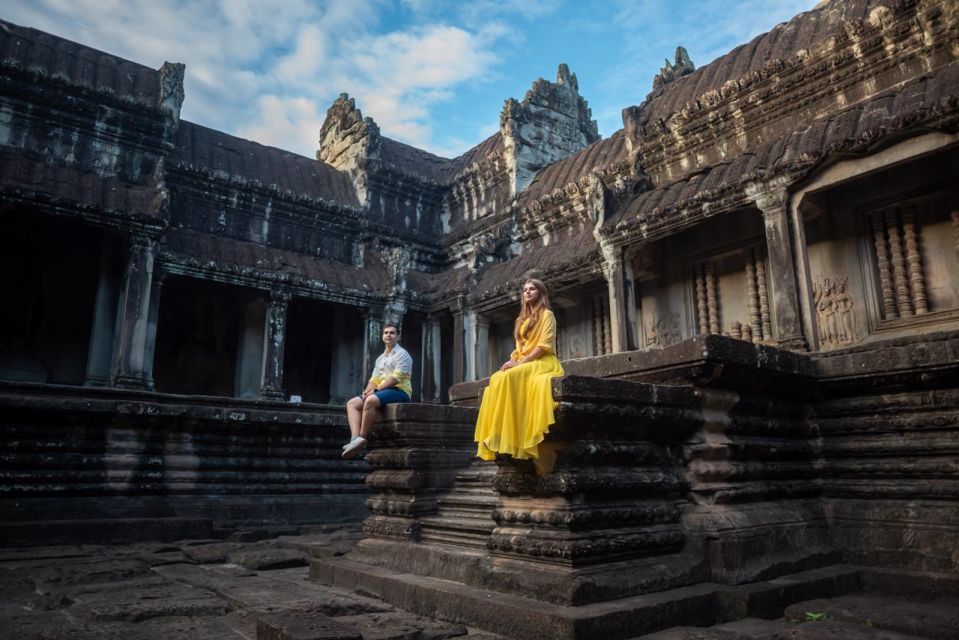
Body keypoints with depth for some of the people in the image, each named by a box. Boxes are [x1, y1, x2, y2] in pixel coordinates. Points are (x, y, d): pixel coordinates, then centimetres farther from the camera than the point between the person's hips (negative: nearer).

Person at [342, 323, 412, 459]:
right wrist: (368, 390, -5)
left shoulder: (402, 354, -1)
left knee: (371, 401, -34)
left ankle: (362, 439, -28)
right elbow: (374, 379, 17)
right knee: (352, 403, -6)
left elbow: (396, 377, -13)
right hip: (383, 391, 8)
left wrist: (376, 390, -18)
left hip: (399, 391, -8)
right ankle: (355, 438, -25)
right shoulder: (380, 358, 24)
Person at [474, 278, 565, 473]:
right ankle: (500, 438, -29)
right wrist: (512, 361, -3)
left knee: (510, 377, -33)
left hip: (543, 363, -7)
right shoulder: (523, 319, 25)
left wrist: (520, 362, -18)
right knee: (497, 379, -22)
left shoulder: (547, 314, 2)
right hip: (523, 363, 7)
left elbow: (545, 345, -10)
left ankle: (510, 438, -34)